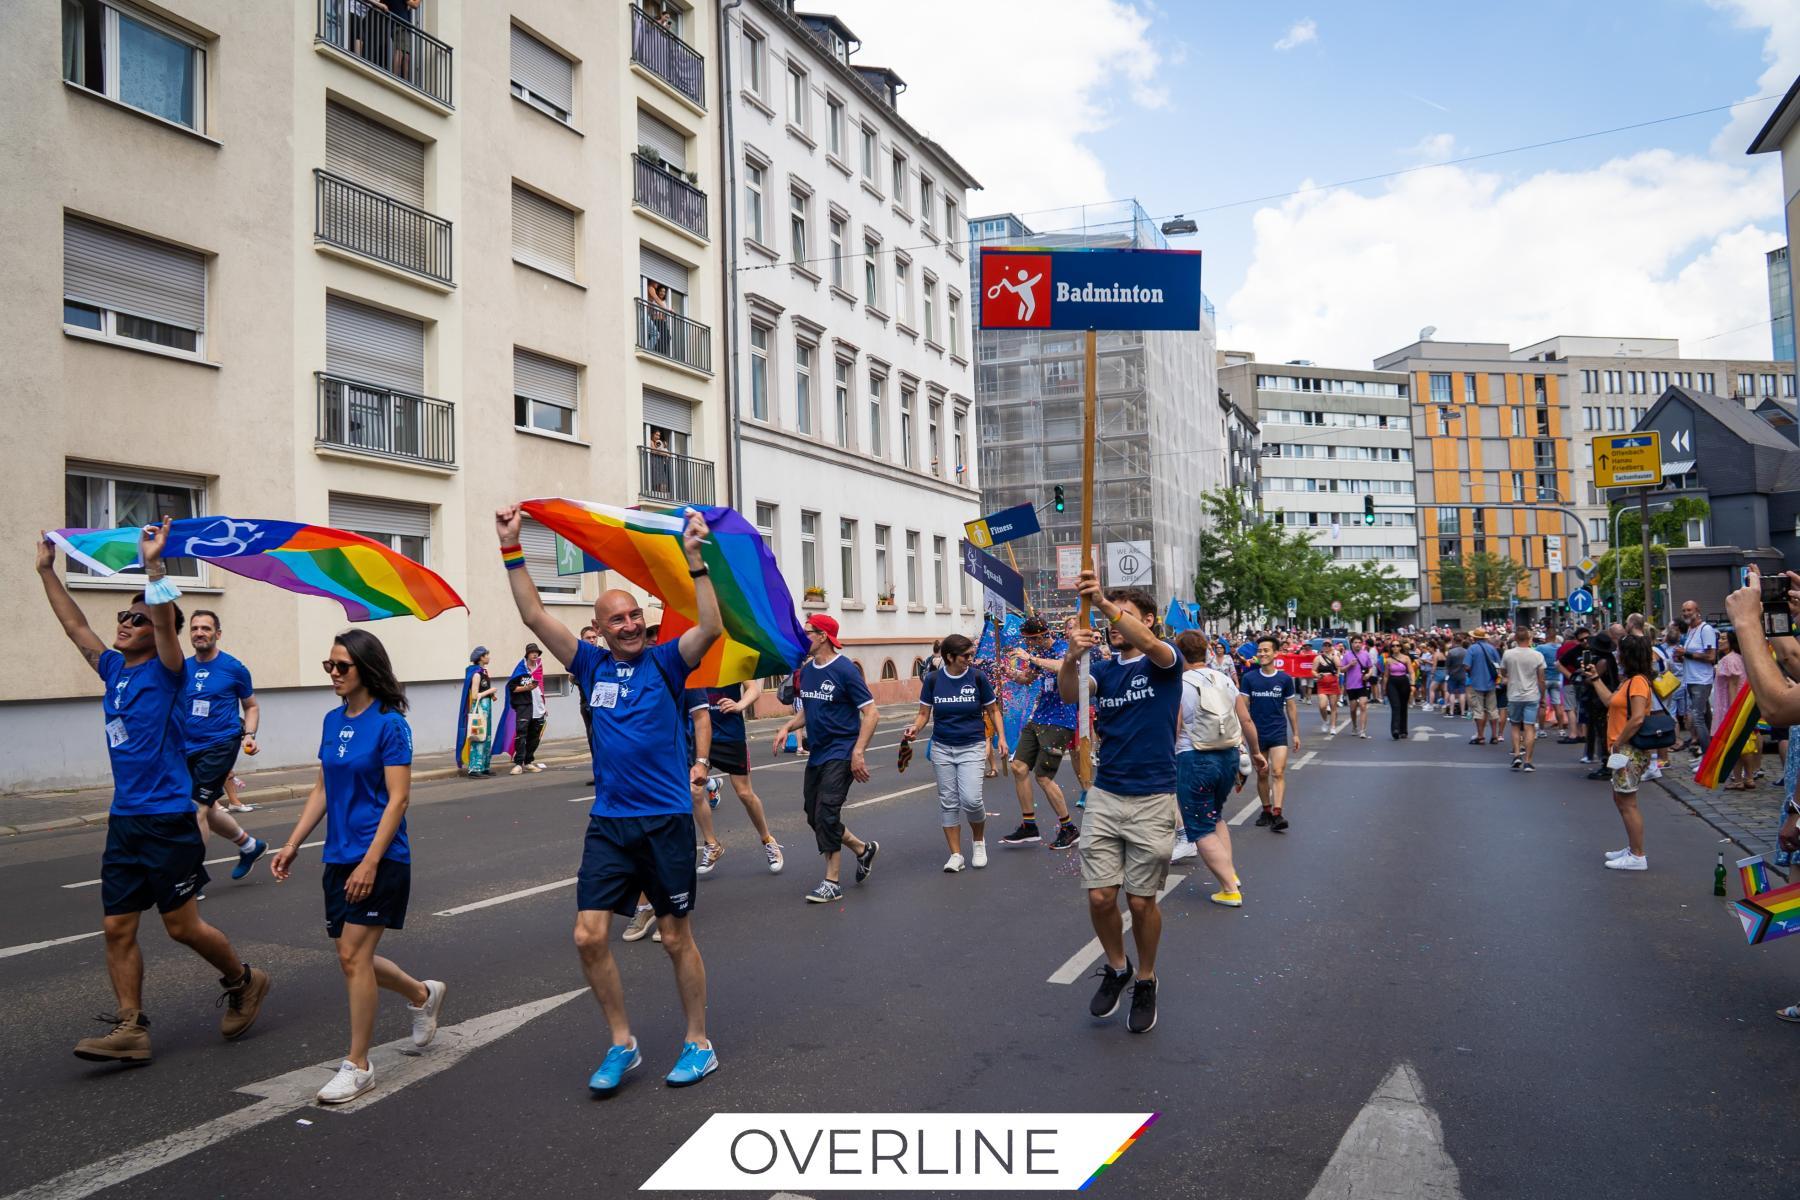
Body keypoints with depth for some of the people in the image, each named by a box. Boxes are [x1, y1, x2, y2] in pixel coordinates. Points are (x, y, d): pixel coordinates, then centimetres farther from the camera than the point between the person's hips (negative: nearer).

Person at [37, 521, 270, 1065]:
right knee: (117, 927, 4)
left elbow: (167, 625, -26)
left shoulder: (165, 673, -8)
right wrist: (47, 570, 21)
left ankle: (243, 981, 22)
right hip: (124, 821, 7)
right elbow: (75, 625, 20)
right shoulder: (114, 670, 11)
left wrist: (154, 565, -36)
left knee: (182, 925, 1)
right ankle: (129, 1028, 9)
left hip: (167, 821, -7)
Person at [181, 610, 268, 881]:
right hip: (190, 748, 6)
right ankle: (250, 845, 36)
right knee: (208, 809, 14)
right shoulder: (183, 669, 6)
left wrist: (249, 735, -11)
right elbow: (175, 708, 16)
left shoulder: (234, 668, -5)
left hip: (220, 745, -6)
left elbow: (251, 707, 5)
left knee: (198, 809, -10)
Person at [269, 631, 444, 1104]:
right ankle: (423, 995, 36)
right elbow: (321, 790, 15)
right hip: (338, 857, 7)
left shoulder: (390, 724, -13)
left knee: (353, 956, -6)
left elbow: (398, 799, -16)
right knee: (353, 958, 11)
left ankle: (358, 1065, 7)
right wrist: (292, 845, 10)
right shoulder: (333, 721, 9)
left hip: (379, 858, -7)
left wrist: (370, 862, -20)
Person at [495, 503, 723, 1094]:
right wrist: (512, 549, -5)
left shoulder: (665, 663, -3)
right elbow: (535, 616, 2)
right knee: (589, 936, -2)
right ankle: (622, 1044, 17)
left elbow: (711, 628, -21)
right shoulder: (593, 666, 6)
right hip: (608, 822, 3)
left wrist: (695, 561, -29)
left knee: (677, 939, 7)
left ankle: (698, 1044, 23)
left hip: (667, 821, -3)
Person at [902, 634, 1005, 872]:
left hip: (971, 747, -2)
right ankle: (956, 854, 15)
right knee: (948, 801, 4)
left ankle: (978, 840, 15)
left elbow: (993, 709, 5)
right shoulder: (933, 679, -4)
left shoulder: (977, 677, -6)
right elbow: (924, 713, 4)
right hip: (941, 748, 2)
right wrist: (915, 728, -16)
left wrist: (1001, 737, -4)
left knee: (971, 799, -14)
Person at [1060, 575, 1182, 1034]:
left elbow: (1149, 645, -28)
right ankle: (1116, 968, 29)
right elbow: (1069, 694, -14)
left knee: (1141, 901, 5)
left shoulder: (1163, 662, -3)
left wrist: (1104, 601, -42)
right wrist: (1071, 657, -36)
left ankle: (1145, 982, 27)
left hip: (1152, 801, -3)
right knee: (1100, 897, 2)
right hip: (1104, 797, 3)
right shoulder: (1103, 670, 8)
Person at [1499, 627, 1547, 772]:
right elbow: (1541, 680, -1)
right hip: (1532, 696, -1)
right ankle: (1527, 761, -1)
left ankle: (1517, 755, 2)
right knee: (1529, 728, 0)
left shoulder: (1507, 654, -6)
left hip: (1514, 696, 1)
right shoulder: (1537, 656, -7)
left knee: (1515, 726, 15)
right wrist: (1542, 696, 11)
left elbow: (1503, 673, 9)